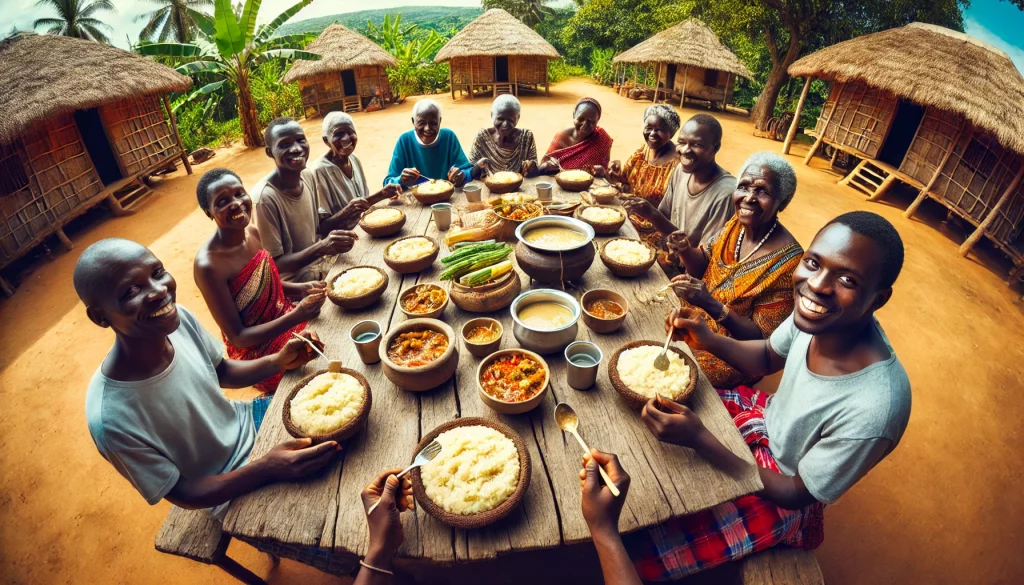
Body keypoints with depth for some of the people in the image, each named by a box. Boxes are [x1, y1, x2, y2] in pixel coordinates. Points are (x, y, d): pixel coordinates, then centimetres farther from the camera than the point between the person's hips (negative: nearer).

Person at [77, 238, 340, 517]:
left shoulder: (180, 318, -20)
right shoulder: (111, 419, -34)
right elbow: (182, 494, -20)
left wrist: (279, 361, -16)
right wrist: (268, 468, -33)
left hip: (246, 421, 5)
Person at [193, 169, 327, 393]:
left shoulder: (252, 232, -7)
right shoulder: (208, 265, -28)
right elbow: (238, 337, -22)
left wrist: (301, 288, -9)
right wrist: (296, 317, -34)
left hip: (285, 321, 7)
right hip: (258, 355, -6)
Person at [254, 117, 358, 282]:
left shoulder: (307, 177, -3)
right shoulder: (265, 197, -24)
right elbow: (274, 265, -17)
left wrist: (341, 225, -10)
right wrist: (321, 248, -32)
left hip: (319, 267, 7)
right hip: (293, 285, -7)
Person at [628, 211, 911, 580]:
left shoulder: (873, 411, -38)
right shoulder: (819, 316, -22)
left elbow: (797, 494, -22)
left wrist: (698, 439, -31)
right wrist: (709, 341, -17)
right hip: (768, 419, 6)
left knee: (637, 552, -9)